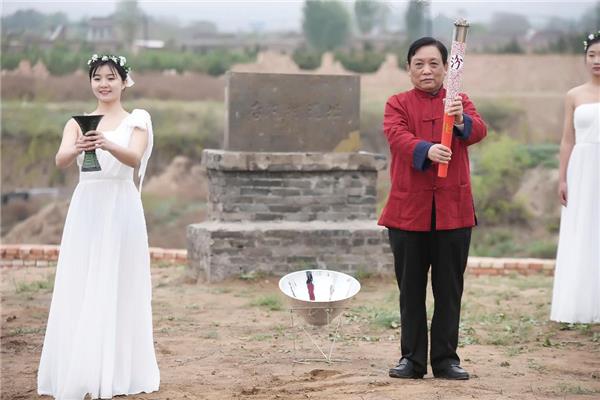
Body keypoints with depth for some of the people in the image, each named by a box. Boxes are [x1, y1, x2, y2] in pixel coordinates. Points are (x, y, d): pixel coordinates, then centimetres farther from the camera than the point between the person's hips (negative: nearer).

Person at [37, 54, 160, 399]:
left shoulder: (136, 121, 4)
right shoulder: (78, 122, 8)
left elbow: (134, 158, -15)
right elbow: (61, 160, -9)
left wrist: (108, 145, -35)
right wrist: (78, 148, -32)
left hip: (121, 209, -2)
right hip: (86, 208, 2)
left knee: (116, 290, 1)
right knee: (80, 291, 0)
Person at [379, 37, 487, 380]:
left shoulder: (460, 103, 7)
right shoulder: (398, 104, 4)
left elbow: (479, 131, -11)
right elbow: (397, 136, -15)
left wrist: (461, 121, -35)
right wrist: (426, 150, -35)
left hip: (453, 210, 0)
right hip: (409, 210, 0)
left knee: (449, 290, 5)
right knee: (411, 290, 7)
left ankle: (446, 359, 13)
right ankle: (412, 359, 15)